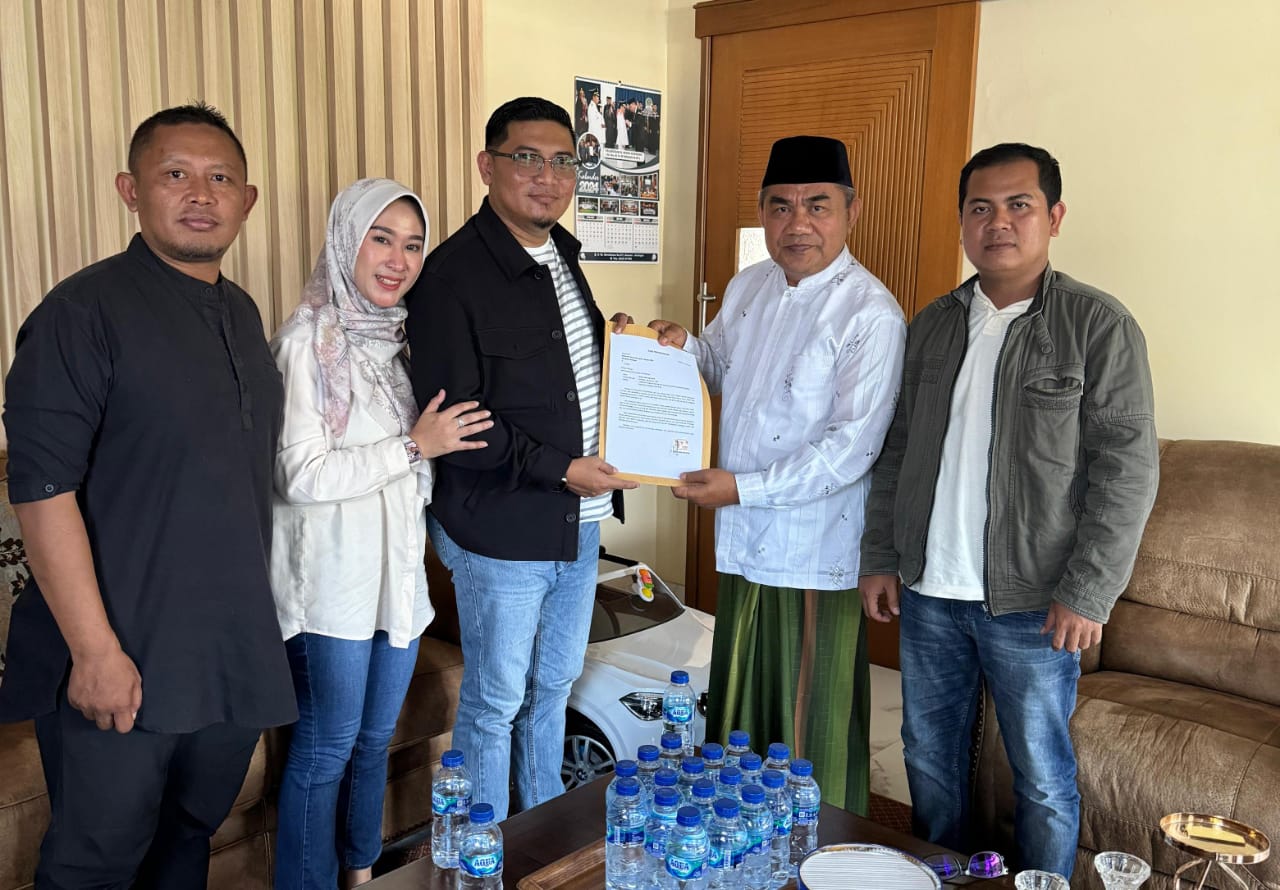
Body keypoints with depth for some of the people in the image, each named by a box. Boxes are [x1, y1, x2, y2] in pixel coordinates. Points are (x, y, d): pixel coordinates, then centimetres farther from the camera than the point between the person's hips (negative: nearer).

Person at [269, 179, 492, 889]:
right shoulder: (309, 339, -14)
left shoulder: (397, 336, 9)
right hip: (334, 575, -7)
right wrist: (416, 445, -18)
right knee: (327, 748, 5)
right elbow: (300, 475, -19)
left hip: (399, 566, 7)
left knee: (376, 738, 19)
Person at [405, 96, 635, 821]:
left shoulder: (561, 254, 9)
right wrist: (560, 468, -20)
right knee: (496, 702, 8)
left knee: (554, 685, 22)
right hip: (502, 532, -8)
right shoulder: (455, 275, -17)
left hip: (579, 520, 8)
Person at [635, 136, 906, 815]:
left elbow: (851, 447, -19)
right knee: (738, 716, 20)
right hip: (742, 539, 7)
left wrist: (742, 487, -19)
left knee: (813, 737, 5)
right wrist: (682, 346, 3)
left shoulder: (870, 314, -15)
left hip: (816, 554, -7)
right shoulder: (747, 287, 8)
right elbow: (718, 364, 26)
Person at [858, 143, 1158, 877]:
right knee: (930, 758, 17)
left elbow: (1128, 471, -10)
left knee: (1043, 776, 9)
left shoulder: (1099, 325, -7)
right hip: (928, 591, 5)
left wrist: (1087, 593, -14)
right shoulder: (933, 325, 8)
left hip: (1033, 603, -4)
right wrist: (880, 557, 7)